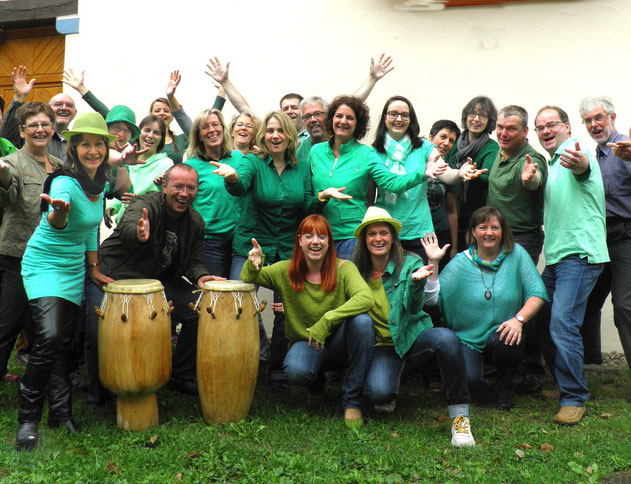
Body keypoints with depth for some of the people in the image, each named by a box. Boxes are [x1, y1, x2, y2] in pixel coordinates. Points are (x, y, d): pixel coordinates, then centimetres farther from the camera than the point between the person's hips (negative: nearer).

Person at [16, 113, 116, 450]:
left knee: (64, 343, 9)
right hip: (44, 265, -7)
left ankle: (61, 414, 18)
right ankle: (27, 419, -7)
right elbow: (56, 223, -44)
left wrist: (94, 268, 15)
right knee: (49, 338, -20)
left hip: (74, 270, 7)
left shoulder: (100, 185, 1)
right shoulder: (65, 182, -22)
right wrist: (58, 213, -66)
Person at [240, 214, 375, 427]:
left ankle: (352, 400, -17)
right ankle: (316, 382, 9)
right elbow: (248, 280, -4)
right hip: (305, 342, 0)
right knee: (296, 371, -34)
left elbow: (366, 298, -27)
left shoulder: (343, 268, -10)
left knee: (362, 321, -32)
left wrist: (326, 321, -35)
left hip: (339, 342, 0)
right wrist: (253, 265, -28)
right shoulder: (286, 271, -3)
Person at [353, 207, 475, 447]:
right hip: (382, 345, 1)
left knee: (446, 338, -36)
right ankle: (390, 392, 12)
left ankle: (460, 416, -23)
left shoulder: (411, 263, -2)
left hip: (414, 337, -1)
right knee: (378, 393, -30)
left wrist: (416, 280, -37)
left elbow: (413, 307, -16)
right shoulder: (356, 270, 5)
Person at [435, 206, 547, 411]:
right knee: (467, 379, -26)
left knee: (505, 341, -34)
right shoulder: (459, 264, -2)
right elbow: (434, 298, -9)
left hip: (503, 334, 1)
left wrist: (519, 319, -22)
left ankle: (504, 386, 0)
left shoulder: (516, 254, 0)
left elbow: (537, 293, -6)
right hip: (466, 338, -1)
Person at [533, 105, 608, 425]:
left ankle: (574, 398, -5)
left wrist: (578, 161, -57)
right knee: (542, 321, 11)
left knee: (562, 323, -17)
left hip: (579, 254, -10)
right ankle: (564, 384, 26)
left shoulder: (575, 151, -6)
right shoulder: (551, 164, 22)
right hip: (556, 256, 10)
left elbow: (583, 166, -34)